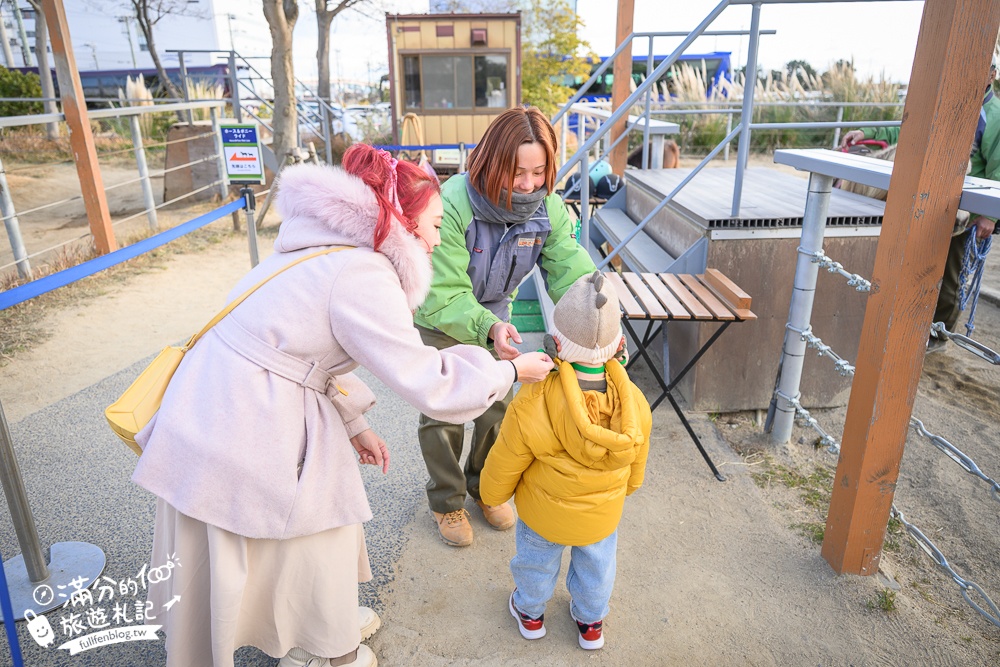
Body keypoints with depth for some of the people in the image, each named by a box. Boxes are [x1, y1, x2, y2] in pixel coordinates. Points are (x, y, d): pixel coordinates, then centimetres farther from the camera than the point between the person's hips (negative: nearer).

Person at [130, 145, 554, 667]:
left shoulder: (332, 250, 8)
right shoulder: (365, 277, -23)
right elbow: (428, 384, -22)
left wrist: (353, 425, 16)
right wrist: (511, 371, -7)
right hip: (243, 429, -9)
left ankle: (321, 623, 49)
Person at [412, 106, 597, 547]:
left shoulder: (548, 208, -20)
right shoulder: (451, 205, -36)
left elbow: (571, 270, -25)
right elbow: (443, 296, -38)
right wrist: (488, 327, -55)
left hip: (494, 316, 5)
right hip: (437, 318, -4)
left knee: (498, 407, 13)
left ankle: (484, 486, 40)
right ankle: (446, 501, 30)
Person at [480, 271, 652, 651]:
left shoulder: (531, 407, -37)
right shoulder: (635, 405, -26)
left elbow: (503, 467, -21)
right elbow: (635, 469, -6)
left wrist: (492, 494, 2)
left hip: (543, 515, -2)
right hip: (604, 517, 2)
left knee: (537, 564, 28)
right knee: (597, 568, 30)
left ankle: (530, 613, 55)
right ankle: (591, 622, 54)